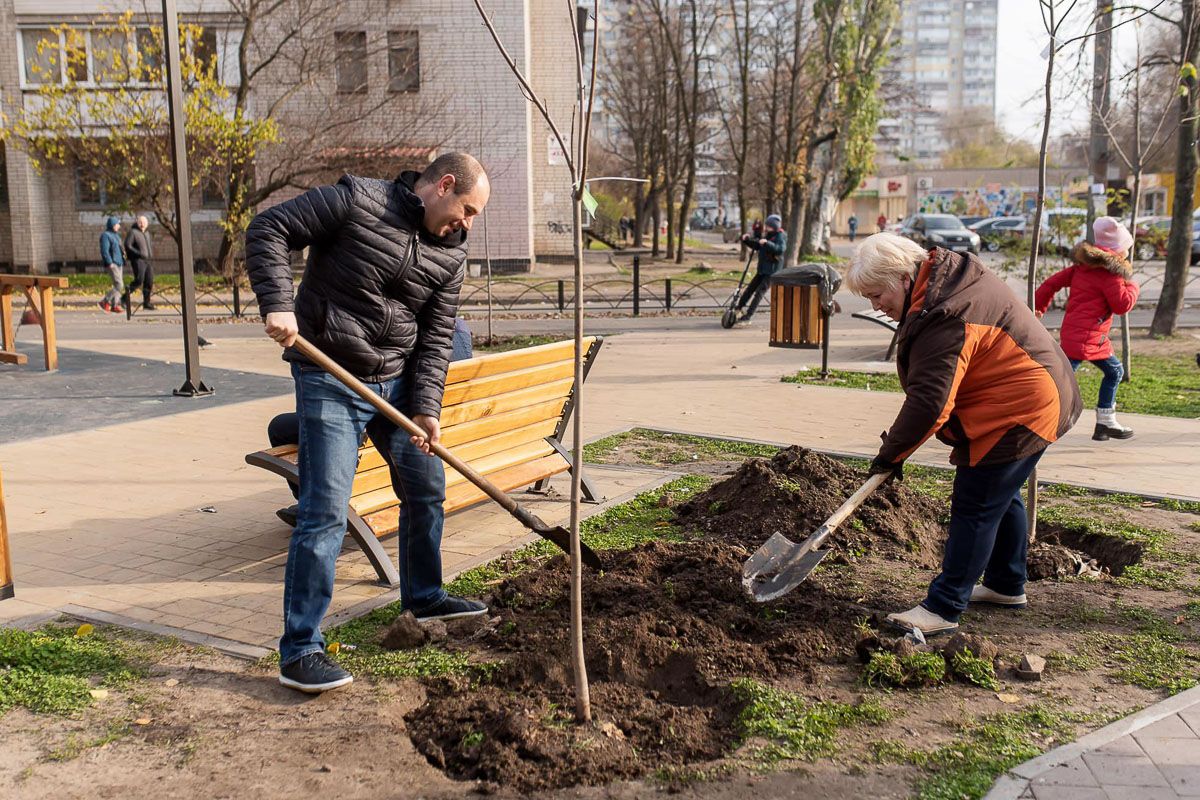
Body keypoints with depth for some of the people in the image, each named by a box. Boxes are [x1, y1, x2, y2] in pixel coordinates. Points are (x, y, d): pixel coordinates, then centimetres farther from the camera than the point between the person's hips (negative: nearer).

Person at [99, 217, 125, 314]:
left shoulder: (116, 235, 19)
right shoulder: (105, 235, -10)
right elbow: (104, 251, -18)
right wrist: (110, 263, -22)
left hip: (119, 263, 10)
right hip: (112, 264, -9)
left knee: (117, 285, 8)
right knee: (119, 285, -14)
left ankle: (115, 305, 12)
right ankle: (105, 301, -6)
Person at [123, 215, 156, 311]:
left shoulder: (147, 233, 18)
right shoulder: (133, 232, -5)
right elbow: (127, 246, -12)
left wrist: (151, 253, 12)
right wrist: (139, 253, -20)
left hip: (147, 260, 8)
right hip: (137, 260, -7)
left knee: (149, 282, 2)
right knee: (139, 281, -16)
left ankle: (146, 303, 7)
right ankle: (125, 297, -1)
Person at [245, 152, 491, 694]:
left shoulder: (450, 253, 5)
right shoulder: (356, 200, -11)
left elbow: (436, 336, 4)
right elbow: (269, 230, -11)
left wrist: (425, 407, -7)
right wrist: (277, 304, -25)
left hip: (396, 384, 7)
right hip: (330, 381, -7)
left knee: (427, 488, 16)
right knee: (325, 512, -11)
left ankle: (425, 597, 39)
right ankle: (299, 650, -2)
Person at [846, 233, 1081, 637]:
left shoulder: (943, 320, -29)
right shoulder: (950, 270, 3)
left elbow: (928, 403, -30)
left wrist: (891, 453, -18)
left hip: (1017, 413, -11)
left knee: (975, 508, -6)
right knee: (1002, 496, 22)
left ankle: (943, 608, 0)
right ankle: (1007, 585, 37)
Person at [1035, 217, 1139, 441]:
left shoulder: (1084, 265, 13)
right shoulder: (1110, 272, -11)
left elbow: (1052, 282, 11)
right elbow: (1122, 304, -11)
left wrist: (1037, 308, 16)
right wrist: (1132, 287, 7)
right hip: (1084, 337, -9)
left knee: (1115, 372, 20)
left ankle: (1105, 424, 24)